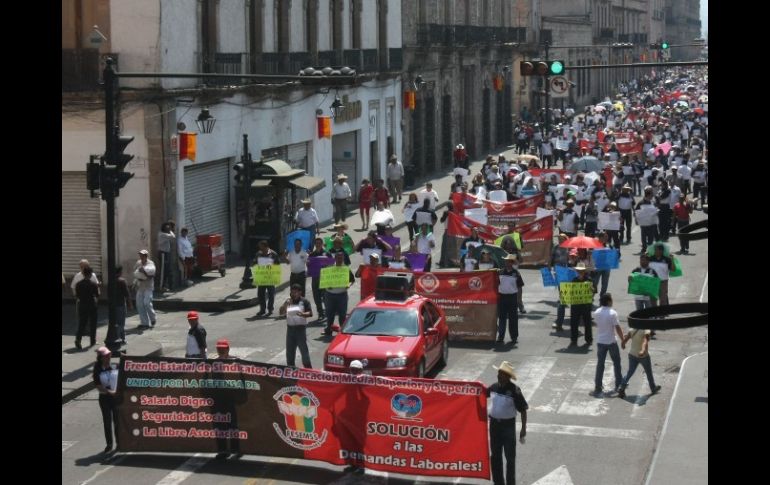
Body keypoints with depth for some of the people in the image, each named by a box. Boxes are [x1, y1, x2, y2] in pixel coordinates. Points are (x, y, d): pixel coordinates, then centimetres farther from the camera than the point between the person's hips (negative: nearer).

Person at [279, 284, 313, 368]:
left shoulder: (304, 301, -2)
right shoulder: (288, 301, 12)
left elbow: (310, 313, -10)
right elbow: (281, 313, 5)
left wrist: (303, 314, -29)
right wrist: (285, 304, -11)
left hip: (300, 328, -5)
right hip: (290, 328, 5)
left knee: (303, 348, -8)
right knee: (290, 350, 10)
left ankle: (308, 368, -5)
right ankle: (290, 367, 21)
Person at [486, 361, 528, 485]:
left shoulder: (514, 390, -15)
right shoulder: (494, 387, -1)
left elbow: (523, 410, -11)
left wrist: (523, 429, -13)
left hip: (508, 425, -5)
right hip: (494, 423, 5)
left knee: (510, 457, 3)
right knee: (495, 456, 13)